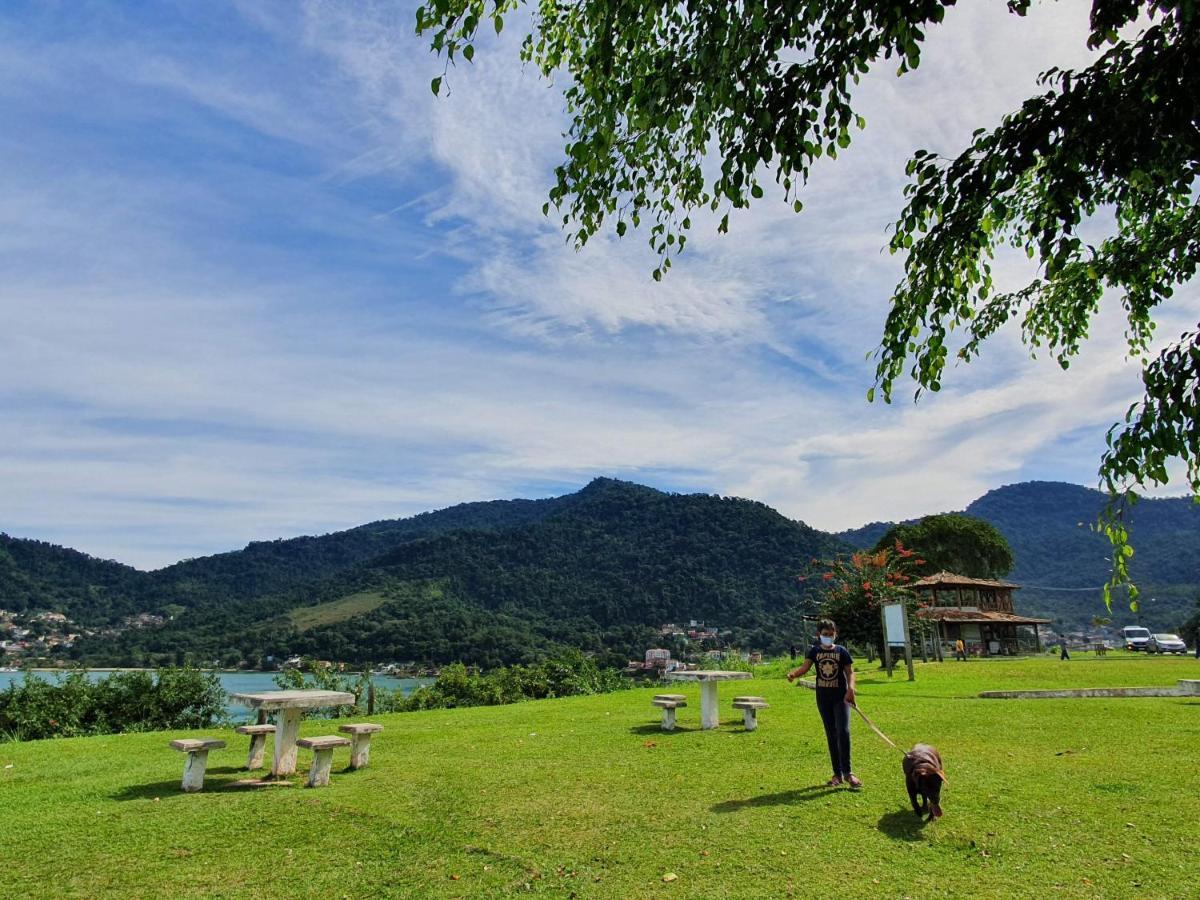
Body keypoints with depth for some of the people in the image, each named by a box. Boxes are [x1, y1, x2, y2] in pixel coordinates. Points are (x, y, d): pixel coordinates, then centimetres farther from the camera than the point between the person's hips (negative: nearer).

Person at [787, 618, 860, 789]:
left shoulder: (841, 651, -2)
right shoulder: (815, 651, 2)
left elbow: (850, 672, -4)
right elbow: (805, 667, -10)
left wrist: (850, 688, -24)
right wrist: (793, 674, -32)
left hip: (841, 697, -2)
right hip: (823, 698, 2)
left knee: (843, 732, -15)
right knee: (831, 735, 8)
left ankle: (847, 772, -5)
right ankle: (838, 774, 16)